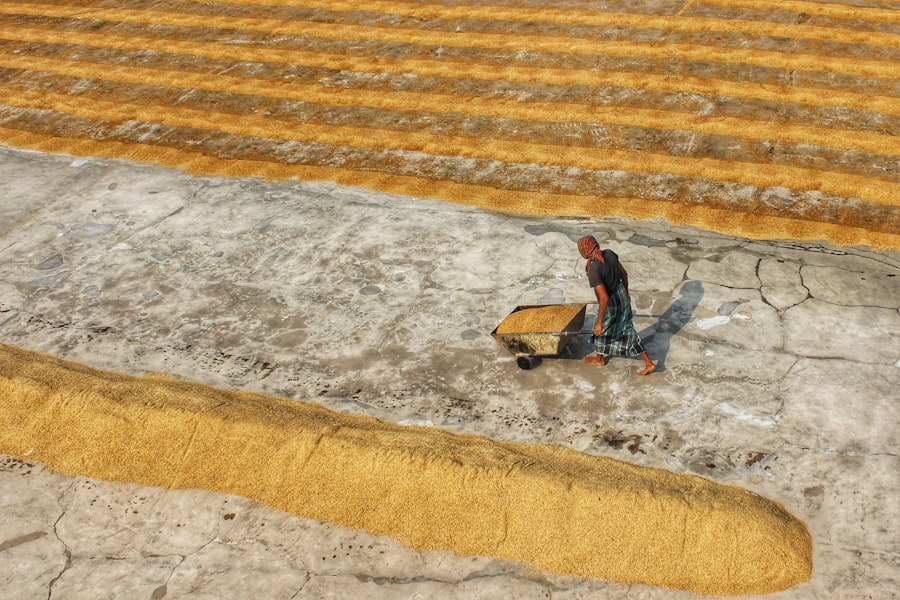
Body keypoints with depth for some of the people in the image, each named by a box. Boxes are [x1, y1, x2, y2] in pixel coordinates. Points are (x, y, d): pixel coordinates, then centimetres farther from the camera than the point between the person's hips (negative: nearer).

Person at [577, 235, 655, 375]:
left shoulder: (593, 270, -35)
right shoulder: (609, 253, -11)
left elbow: (604, 298, -35)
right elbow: (624, 273, 4)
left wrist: (599, 323, -24)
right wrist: (626, 293, 21)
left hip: (610, 305, -7)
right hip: (622, 297, 7)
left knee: (601, 330, 23)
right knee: (627, 332, 23)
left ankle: (599, 359, 51)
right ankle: (649, 363, 29)